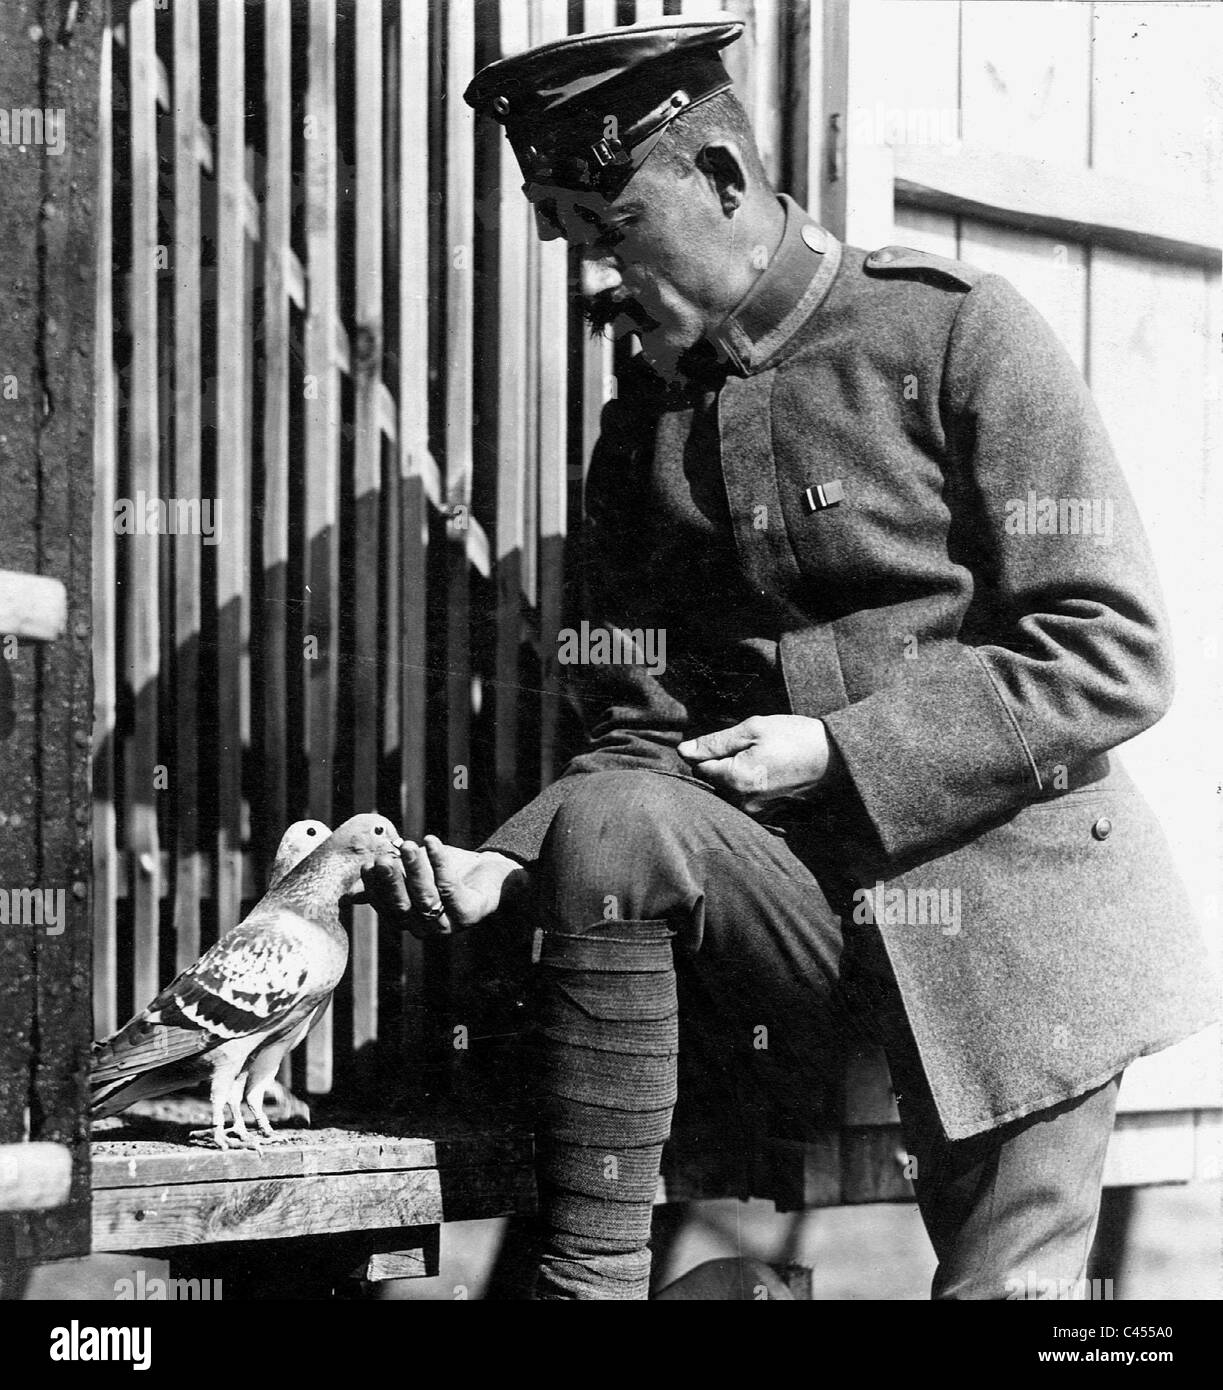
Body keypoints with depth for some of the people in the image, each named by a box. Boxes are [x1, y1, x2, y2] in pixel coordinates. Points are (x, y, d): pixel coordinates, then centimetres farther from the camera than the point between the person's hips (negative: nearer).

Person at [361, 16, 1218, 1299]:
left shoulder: (954, 334, -6)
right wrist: (505, 870, -15)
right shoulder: (642, 433, 9)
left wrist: (838, 750, -17)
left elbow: (1113, 655, -12)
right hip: (799, 897, 3)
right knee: (608, 819, -26)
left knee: (1004, 1279, -12)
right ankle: (587, 1282, -22)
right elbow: (641, 733, 5)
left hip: (1006, 906, -3)